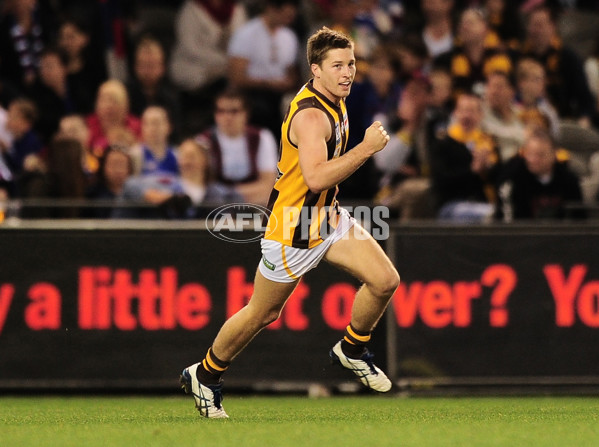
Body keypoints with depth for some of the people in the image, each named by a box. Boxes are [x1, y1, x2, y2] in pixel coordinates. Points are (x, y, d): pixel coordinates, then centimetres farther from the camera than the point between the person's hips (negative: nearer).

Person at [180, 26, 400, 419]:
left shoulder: (334, 100, 4)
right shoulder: (311, 116, -27)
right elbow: (316, 177, -39)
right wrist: (367, 149, -37)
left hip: (328, 217, 8)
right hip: (294, 229, -8)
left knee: (385, 280, -6)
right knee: (261, 314, 6)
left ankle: (352, 351, 17)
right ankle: (206, 375, 27)